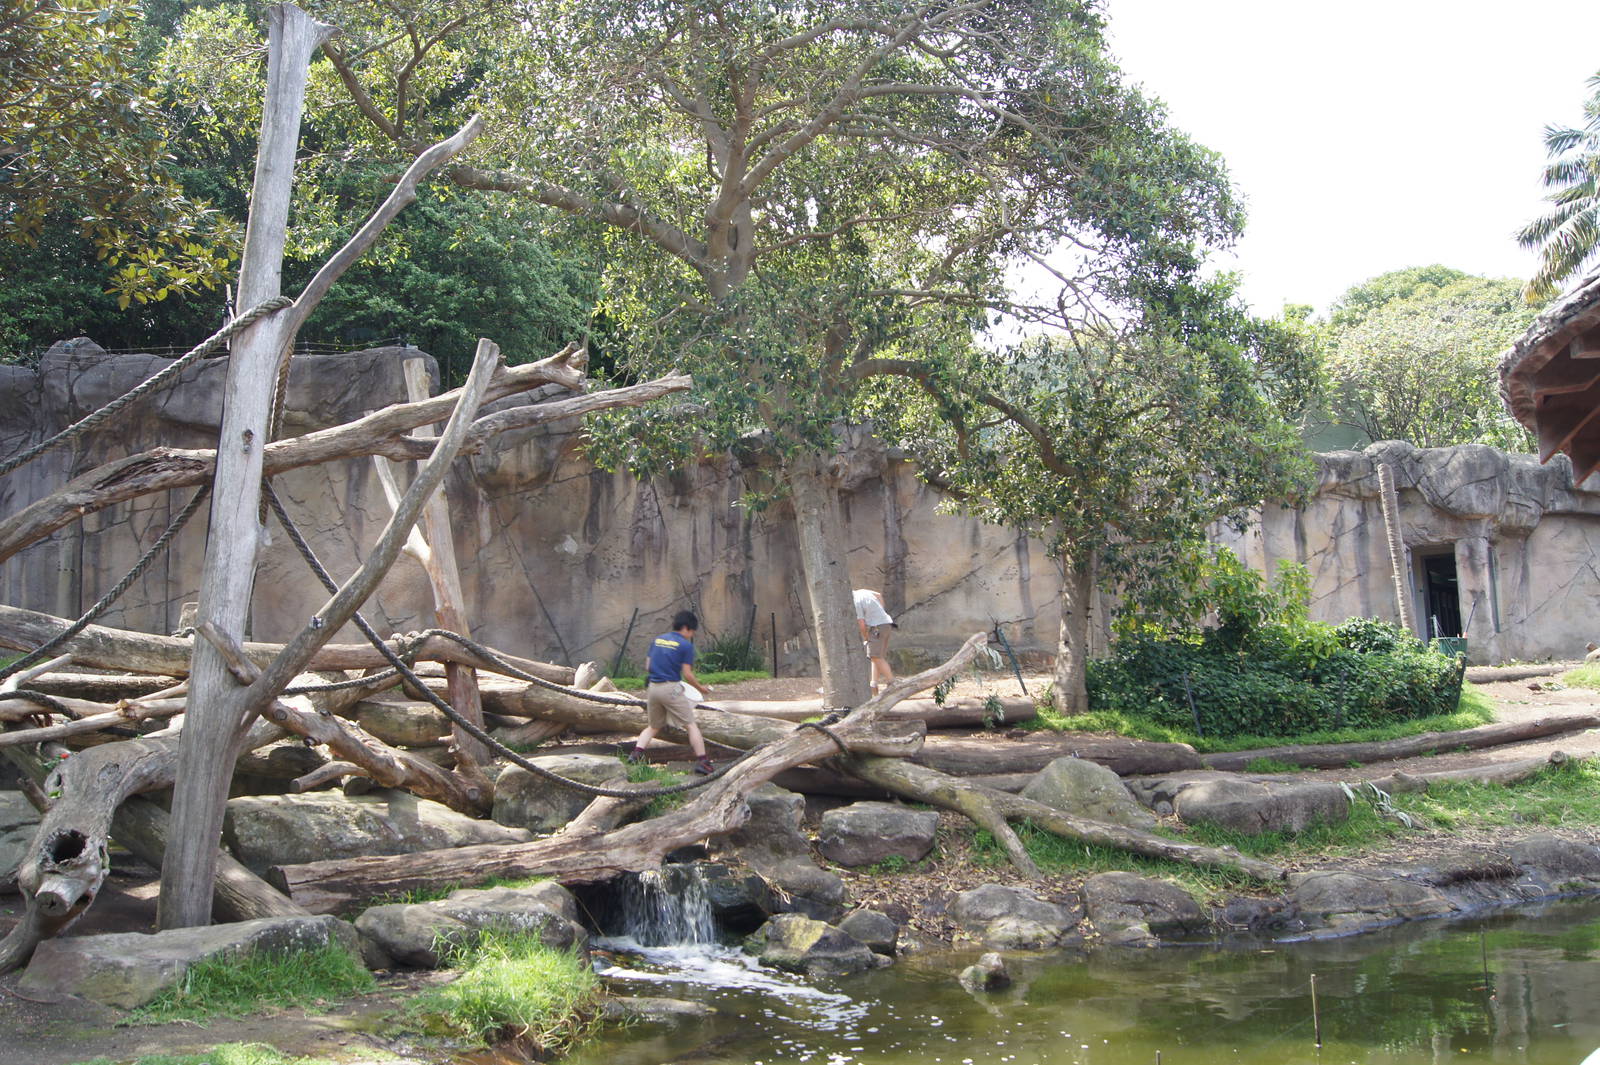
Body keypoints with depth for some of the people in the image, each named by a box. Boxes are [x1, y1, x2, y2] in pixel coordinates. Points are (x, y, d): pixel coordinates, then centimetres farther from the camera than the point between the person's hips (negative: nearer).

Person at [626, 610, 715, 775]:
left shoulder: (657, 640, 12)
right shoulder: (686, 645, -5)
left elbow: (648, 665, 13)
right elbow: (687, 674, -9)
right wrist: (701, 688, 5)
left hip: (652, 687, 6)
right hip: (671, 688, -6)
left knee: (652, 727, 20)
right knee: (691, 725, 2)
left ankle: (636, 754, 1)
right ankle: (702, 761, -3)